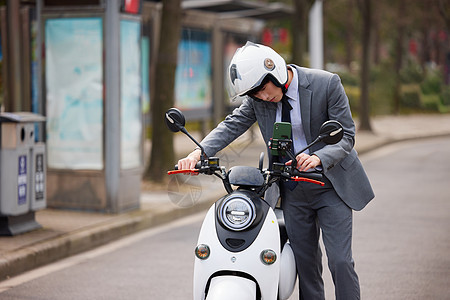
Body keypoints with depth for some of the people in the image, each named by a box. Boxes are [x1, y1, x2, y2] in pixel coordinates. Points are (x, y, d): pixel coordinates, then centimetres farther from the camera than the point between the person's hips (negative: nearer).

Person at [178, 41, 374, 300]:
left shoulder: (327, 84, -17)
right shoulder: (257, 98, -4)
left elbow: (346, 135, -16)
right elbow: (233, 125, -4)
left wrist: (318, 157, -35)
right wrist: (199, 152, -22)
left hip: (331, 186, -4)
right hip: (293, 191, 4)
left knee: (340, 261, -7)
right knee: (305, 262, 8)